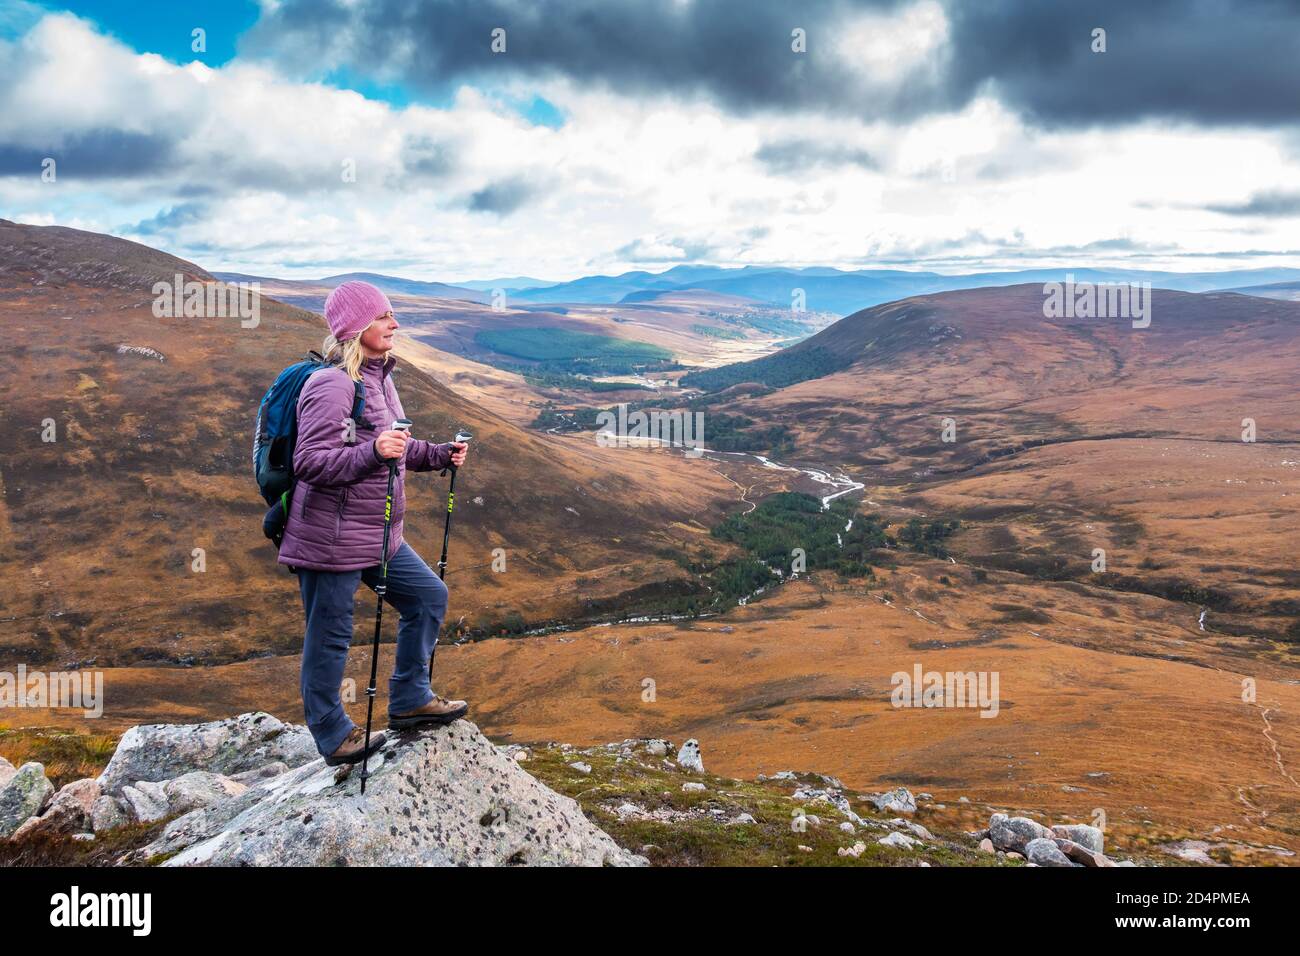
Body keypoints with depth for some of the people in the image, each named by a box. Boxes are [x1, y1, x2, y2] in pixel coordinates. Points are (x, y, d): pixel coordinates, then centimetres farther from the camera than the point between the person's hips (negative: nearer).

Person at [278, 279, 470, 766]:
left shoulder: (379, 378, 12)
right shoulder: (332, 385, -19)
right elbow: (309, 462, -24)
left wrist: (439, 454, 14)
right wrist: (373, 452, -35)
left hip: (378, 536, 10)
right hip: (331, 539, -10)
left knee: (429, 597, 14)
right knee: (330, 636, 4)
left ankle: (409, 700, 26)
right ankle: (334, 737, 20)